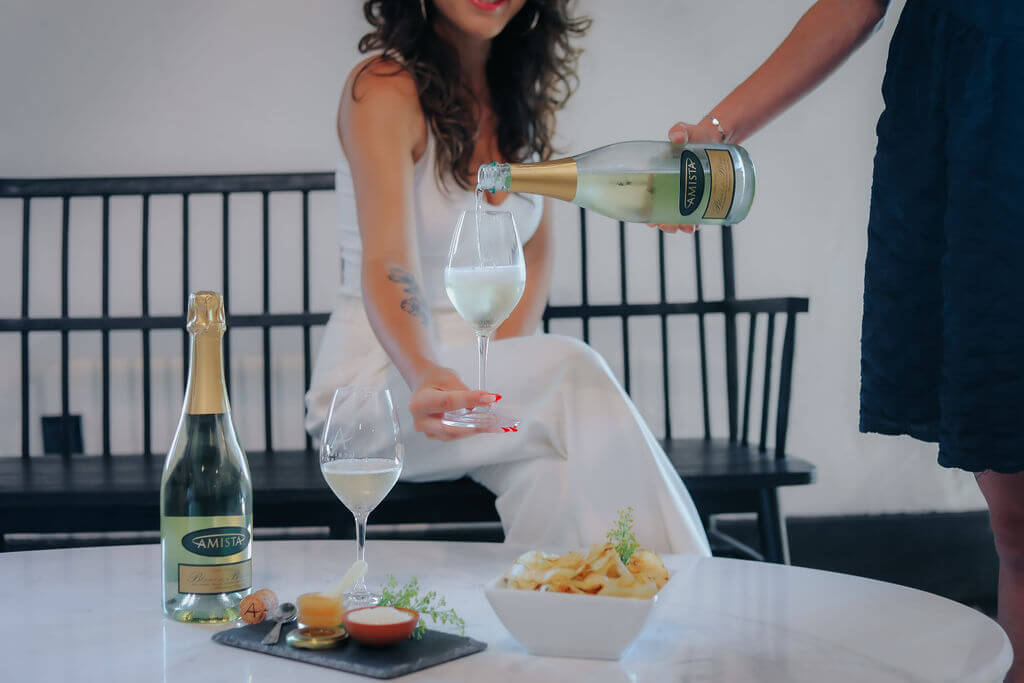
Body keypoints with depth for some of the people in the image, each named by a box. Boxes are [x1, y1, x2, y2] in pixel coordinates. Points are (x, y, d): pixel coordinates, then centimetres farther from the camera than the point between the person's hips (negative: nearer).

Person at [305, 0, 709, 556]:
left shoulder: (524, 90, 7)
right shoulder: (383, 88, -14)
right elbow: (388, 263, -29)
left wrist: (505, 358, -5)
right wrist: (424, 375, -49)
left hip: (482, 374, 5)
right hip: (378, 379, -5)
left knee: (553, 472, -30)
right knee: (571, 375, -31)